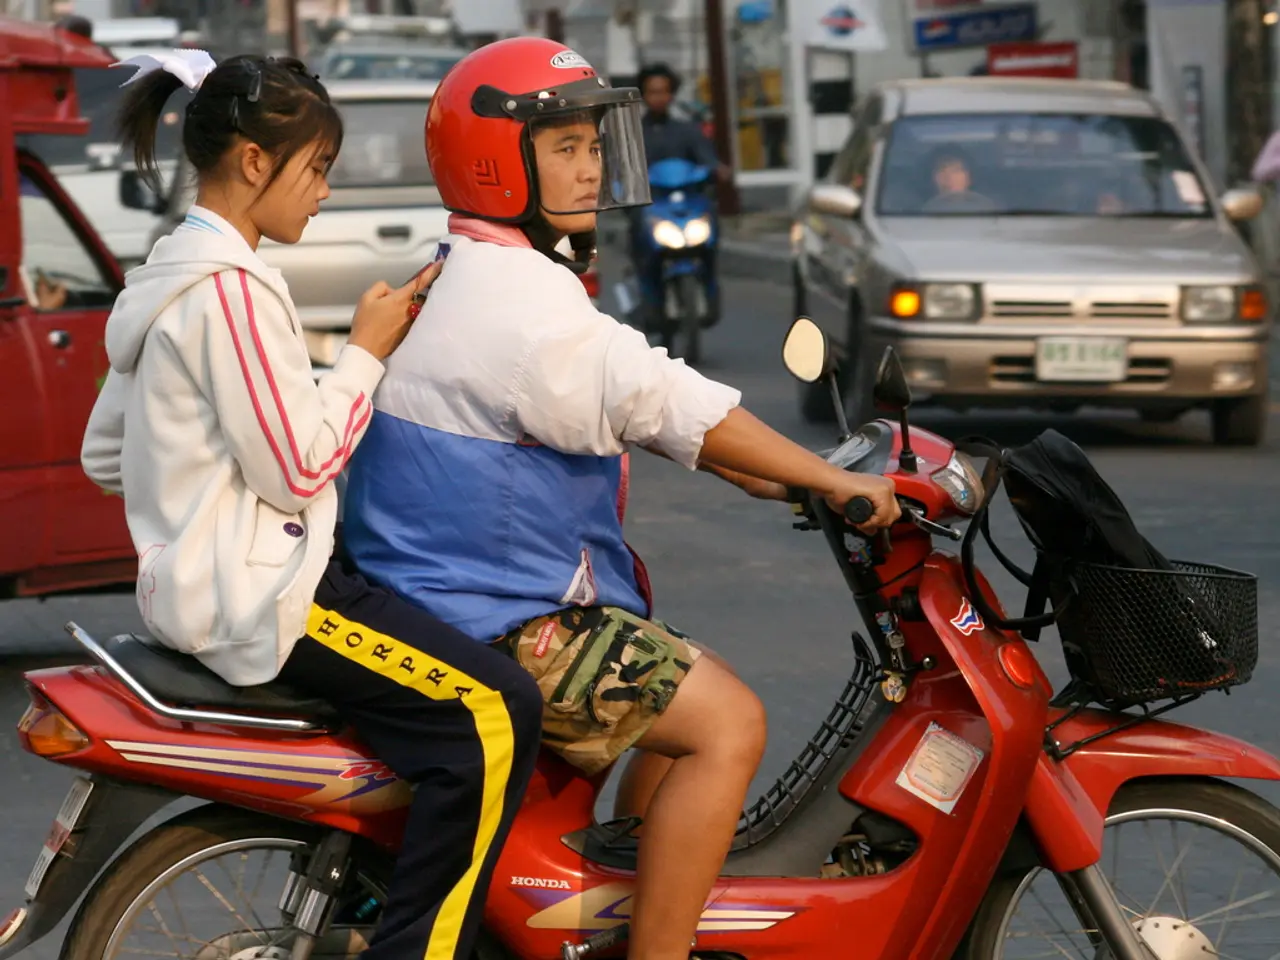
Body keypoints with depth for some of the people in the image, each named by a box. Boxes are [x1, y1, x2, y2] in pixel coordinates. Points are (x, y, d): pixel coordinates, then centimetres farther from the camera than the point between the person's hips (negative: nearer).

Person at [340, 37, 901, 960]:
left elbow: (648, 403, 17)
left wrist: (777, 477, 12)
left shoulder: (481, 279, 14)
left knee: (690, 695, 22)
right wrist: (833, 482, -15)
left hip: (453, 589, 11)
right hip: (494, 624, -11)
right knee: (728, 724, -13)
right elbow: (668, 402, -21)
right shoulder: (518, 300, -20)